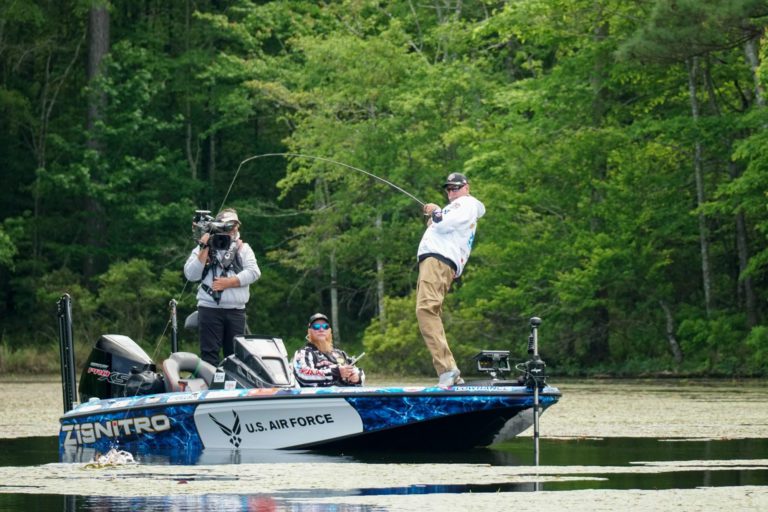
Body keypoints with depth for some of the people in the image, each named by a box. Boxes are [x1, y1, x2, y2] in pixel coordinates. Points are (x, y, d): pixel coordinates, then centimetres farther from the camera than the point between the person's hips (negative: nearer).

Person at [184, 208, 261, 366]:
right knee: (210, 354, -5)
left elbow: (253, 272, -1)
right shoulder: (203, 248, 9)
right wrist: (204, 250, -8)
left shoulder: (243, 248, 14)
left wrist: (228, 282, -11)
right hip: (210, 308, -2)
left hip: (236, 310, 2)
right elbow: (191, 275, -2)